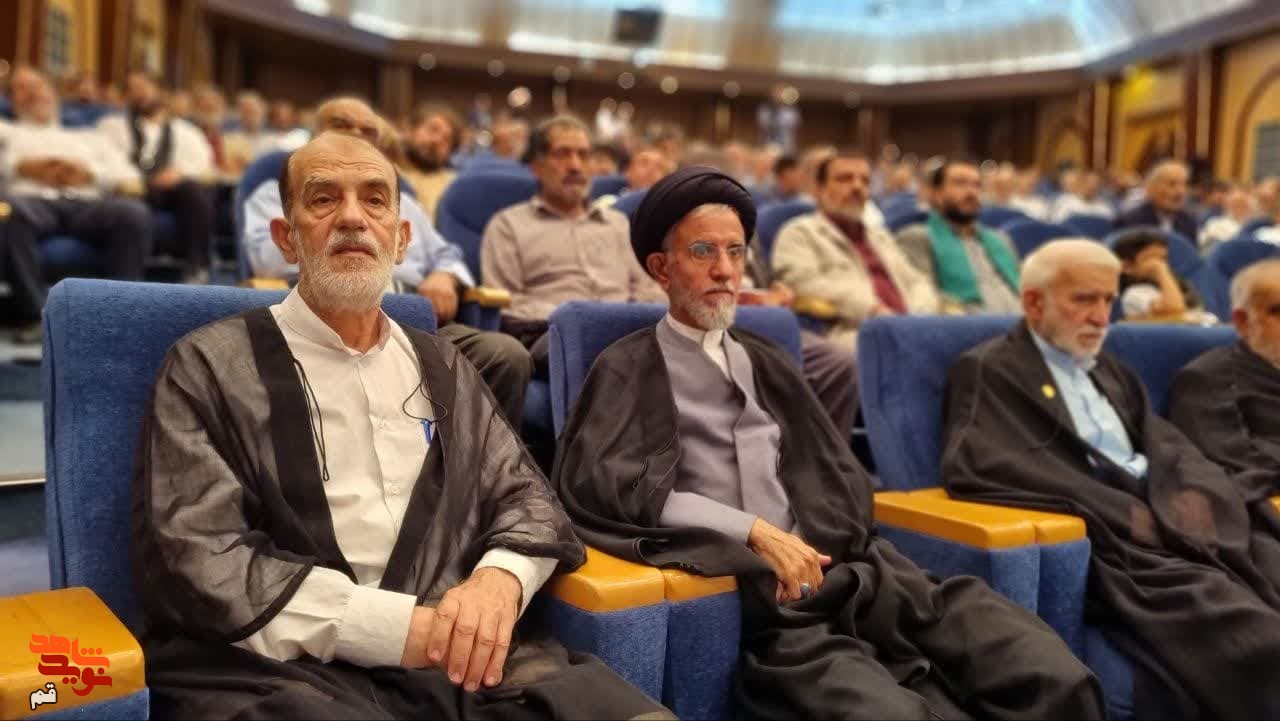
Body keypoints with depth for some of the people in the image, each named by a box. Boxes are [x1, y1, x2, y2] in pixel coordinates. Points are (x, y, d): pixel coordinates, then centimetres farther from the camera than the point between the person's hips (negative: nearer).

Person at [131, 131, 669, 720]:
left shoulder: (443, 367, 18)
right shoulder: (211, 366, 2)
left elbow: (525, 495, 16)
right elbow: (193, 556, -7)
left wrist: (500, 579, -8)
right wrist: (394, 624, -16)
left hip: (457, 656, 4)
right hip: (283, 668, -4)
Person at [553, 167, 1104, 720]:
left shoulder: (768, 364, 24)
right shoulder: (628, 371, 7)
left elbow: (841, 479, 17)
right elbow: (598, 483, -10)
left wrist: (813, 557, -4)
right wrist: (752, 532, -12)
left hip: (839, 573, 5)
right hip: (754, 597, -5)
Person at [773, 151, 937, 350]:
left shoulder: (880, 236, 35)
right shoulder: (799, 232, 12)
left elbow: (917, 282, 31)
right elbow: (804, 283, -6)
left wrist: (919, 316, 5)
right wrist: (873, 310, -15)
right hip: (852, 334, -7)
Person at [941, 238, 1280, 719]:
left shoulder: (1112, 372, 25)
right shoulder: (987, 370, 0)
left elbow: (1173, 448, 16)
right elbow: (974, 463, -17)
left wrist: (1193, 497, -9)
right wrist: (1123, 512, -16)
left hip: (1174, 525, 7)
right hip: (1106, 541, -7)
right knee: (1231, 619, -30)